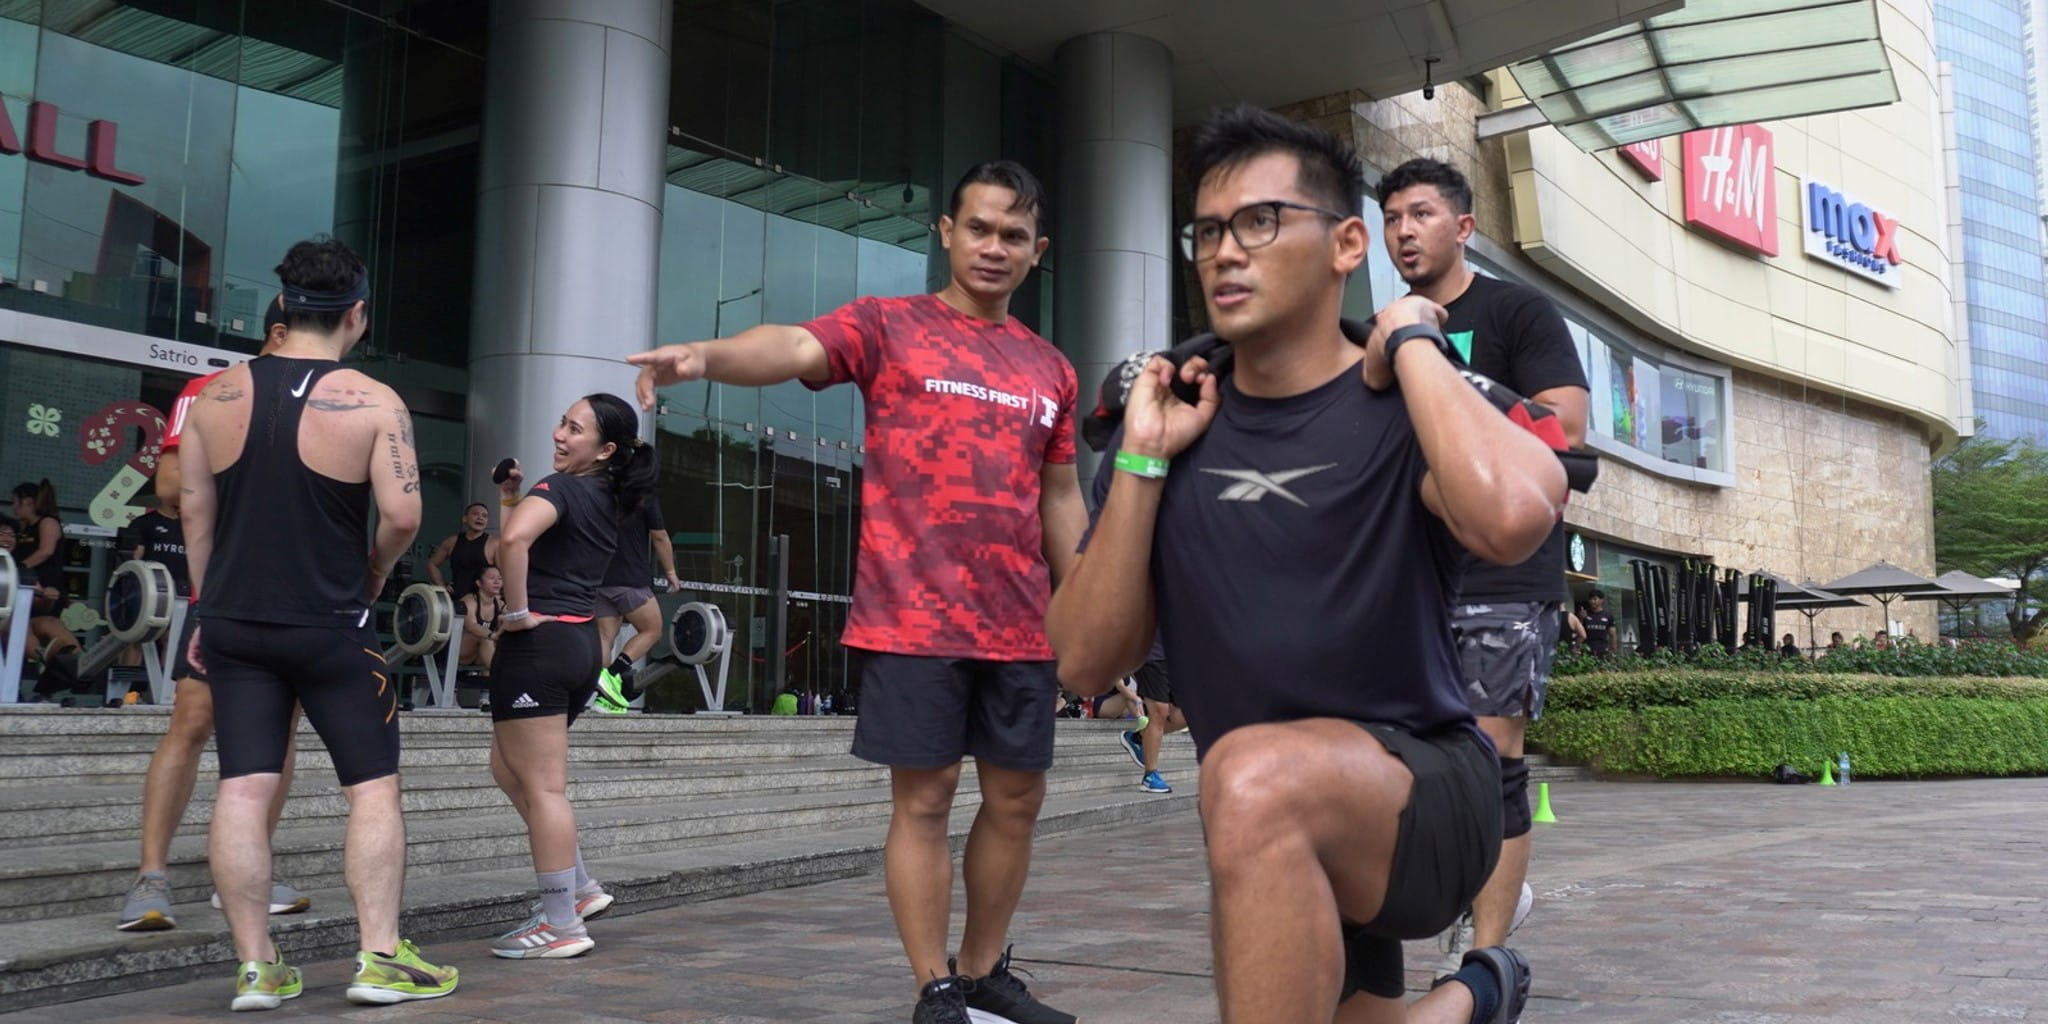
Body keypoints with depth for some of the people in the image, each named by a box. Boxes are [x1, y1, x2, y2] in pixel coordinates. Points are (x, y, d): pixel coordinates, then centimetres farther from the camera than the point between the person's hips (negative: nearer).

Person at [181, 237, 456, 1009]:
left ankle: (256, 968, 8)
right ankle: (381, 959, 4)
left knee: (243, 790, 5)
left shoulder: (216, 396, 4)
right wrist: (374, 573, 4)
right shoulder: (374, 403, -10)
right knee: (373, 787, 5)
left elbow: (195, 509, 7)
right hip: (330, 627, -4)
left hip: (234, 623, 4)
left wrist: (209, 608, 15)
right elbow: (402, 516, -16)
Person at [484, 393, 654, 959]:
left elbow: (514, 540, -33)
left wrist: (518, 612, -21)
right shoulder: (607, 500, 14)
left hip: (540, 641, -9)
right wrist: (511, 497, 13)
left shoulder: (562, 487, -11)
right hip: (581, 642, 9)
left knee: (542, 787, -3)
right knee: (510, 768, 22)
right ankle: (581, 887, 22)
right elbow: (523, 538, 26)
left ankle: (562, 925, 2)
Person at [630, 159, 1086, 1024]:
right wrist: (711, 355, -41)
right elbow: (796, 347, -19)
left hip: (1021, 628, 5)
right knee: (924, 798, 0)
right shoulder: (887, 326, 0)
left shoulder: (1051, 370, 14)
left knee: (1016, 798, 10)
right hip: (914, 619, -5)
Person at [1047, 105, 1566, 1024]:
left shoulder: (1404, 409, -11)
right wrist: (1142, 462, -12)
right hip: (1272, 844, 6)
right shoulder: (1178, 434, 1)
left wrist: (1412, 340, -20)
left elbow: (1515, 517, -36)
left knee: (1254, 775, -36)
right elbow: (1086, 661, -4)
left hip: (1425, 787, -6)